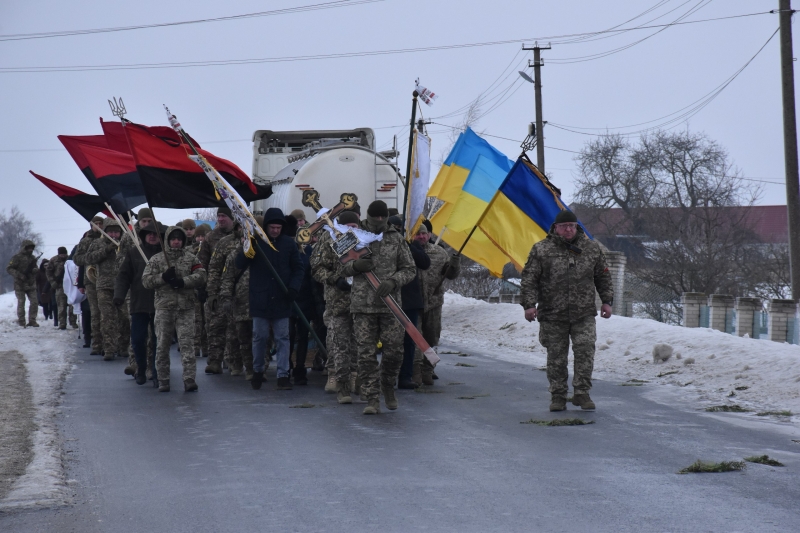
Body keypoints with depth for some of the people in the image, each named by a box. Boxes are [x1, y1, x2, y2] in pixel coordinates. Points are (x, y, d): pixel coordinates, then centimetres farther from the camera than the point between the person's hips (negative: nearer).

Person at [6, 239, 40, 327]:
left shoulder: (32, 258, 12)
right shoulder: (17, 257, -7)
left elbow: (36, 269, 17)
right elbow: (9, 269, -11)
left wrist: (35, 270, -9)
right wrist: (19, 275, -22)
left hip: (31, 284, 5)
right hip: (20, 284, -5)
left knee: (34, 302, -1)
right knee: (21, 303, -1)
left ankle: (32, 320, 7)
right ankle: (21, 321, 10)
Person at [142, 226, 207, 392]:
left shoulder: (191, 258, 9)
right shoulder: (157, 259, 8)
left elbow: (201, 275, -2)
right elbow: (146, 280, 3)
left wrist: (183, 281, -15)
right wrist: (163, 277, -12)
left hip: (186, 307, -1)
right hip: (164, 306, 1)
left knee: (187, 343, -7)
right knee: (162, 344, 3)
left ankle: (189, 379, -9)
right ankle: (163, 380, 10)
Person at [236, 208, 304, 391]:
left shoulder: (289, 244, 2)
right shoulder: (255, 242, 0)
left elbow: (298, 268, 8)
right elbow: (239, 264, -5)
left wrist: (294, 288, -8)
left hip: (281, 300, 1)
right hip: (260, 298, -1)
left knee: (283, 338, 1)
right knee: (260, 336, 7)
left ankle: (283, 375, 2)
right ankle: (258, 370, 24)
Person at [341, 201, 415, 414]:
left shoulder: (396, 239, 7)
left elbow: (409, 269, 8)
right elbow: (340, 268, 10)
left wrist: (393, 281, -11)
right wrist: (355, 265, -12)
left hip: (390, 303, 1)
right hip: (362, 303, -1)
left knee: (394, 349, -1)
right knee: (366, 353, -4)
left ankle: (388, 387, 25)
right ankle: (372, 399, 0)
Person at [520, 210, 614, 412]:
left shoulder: (591, 248, 8)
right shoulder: (541, 250, 0)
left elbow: (603, 276, 16)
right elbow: (529, 279, -1)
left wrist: (607, 301, 9)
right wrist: (529, 304, -10)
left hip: (584, 314, 1)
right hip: (553, 315, -1)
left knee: (585, 350, -10)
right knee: (556, 357, 3)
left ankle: (581, 393, -1)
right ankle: (558, 396, 13)